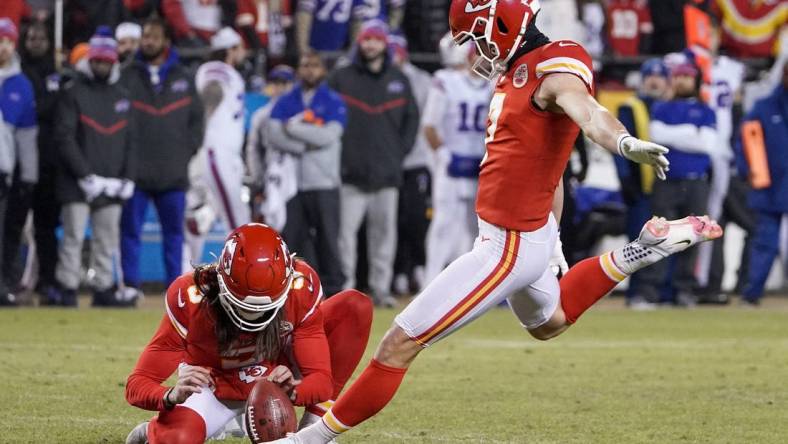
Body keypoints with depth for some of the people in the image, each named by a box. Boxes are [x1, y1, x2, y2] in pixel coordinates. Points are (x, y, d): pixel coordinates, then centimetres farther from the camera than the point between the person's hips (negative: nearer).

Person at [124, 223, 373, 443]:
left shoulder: (301, 287, -27)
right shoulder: (191, 297, -32)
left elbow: (321, 380, -23)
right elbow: (138, 385, -29)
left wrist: (294, 390, -48)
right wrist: (172, 396, -53)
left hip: (279, 374, 3)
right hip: (217, 386, -2)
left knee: (356, 306, -20)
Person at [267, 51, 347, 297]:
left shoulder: (333, 102, 4)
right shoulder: (285, 102, 12)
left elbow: (328, 136, -11)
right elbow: (273, 136, -2)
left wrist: (292, 126, -5)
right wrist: (306, 146, -13)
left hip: (324, 184, -3)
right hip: (291, 182, 3)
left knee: (327, 238, -3)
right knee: (292, 237, 2)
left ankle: (333, 290, 1)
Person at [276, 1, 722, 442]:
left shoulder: (555, 69, -21)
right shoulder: (518, 73, 9)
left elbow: (589, 111, -43)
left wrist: (628, 143, -64)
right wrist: (550, 232, 30)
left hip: (509, 247, -11)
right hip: (522, 234, 11)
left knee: (401, 344, -7)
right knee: (548, 322, 39)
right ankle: (643, 251, 33)